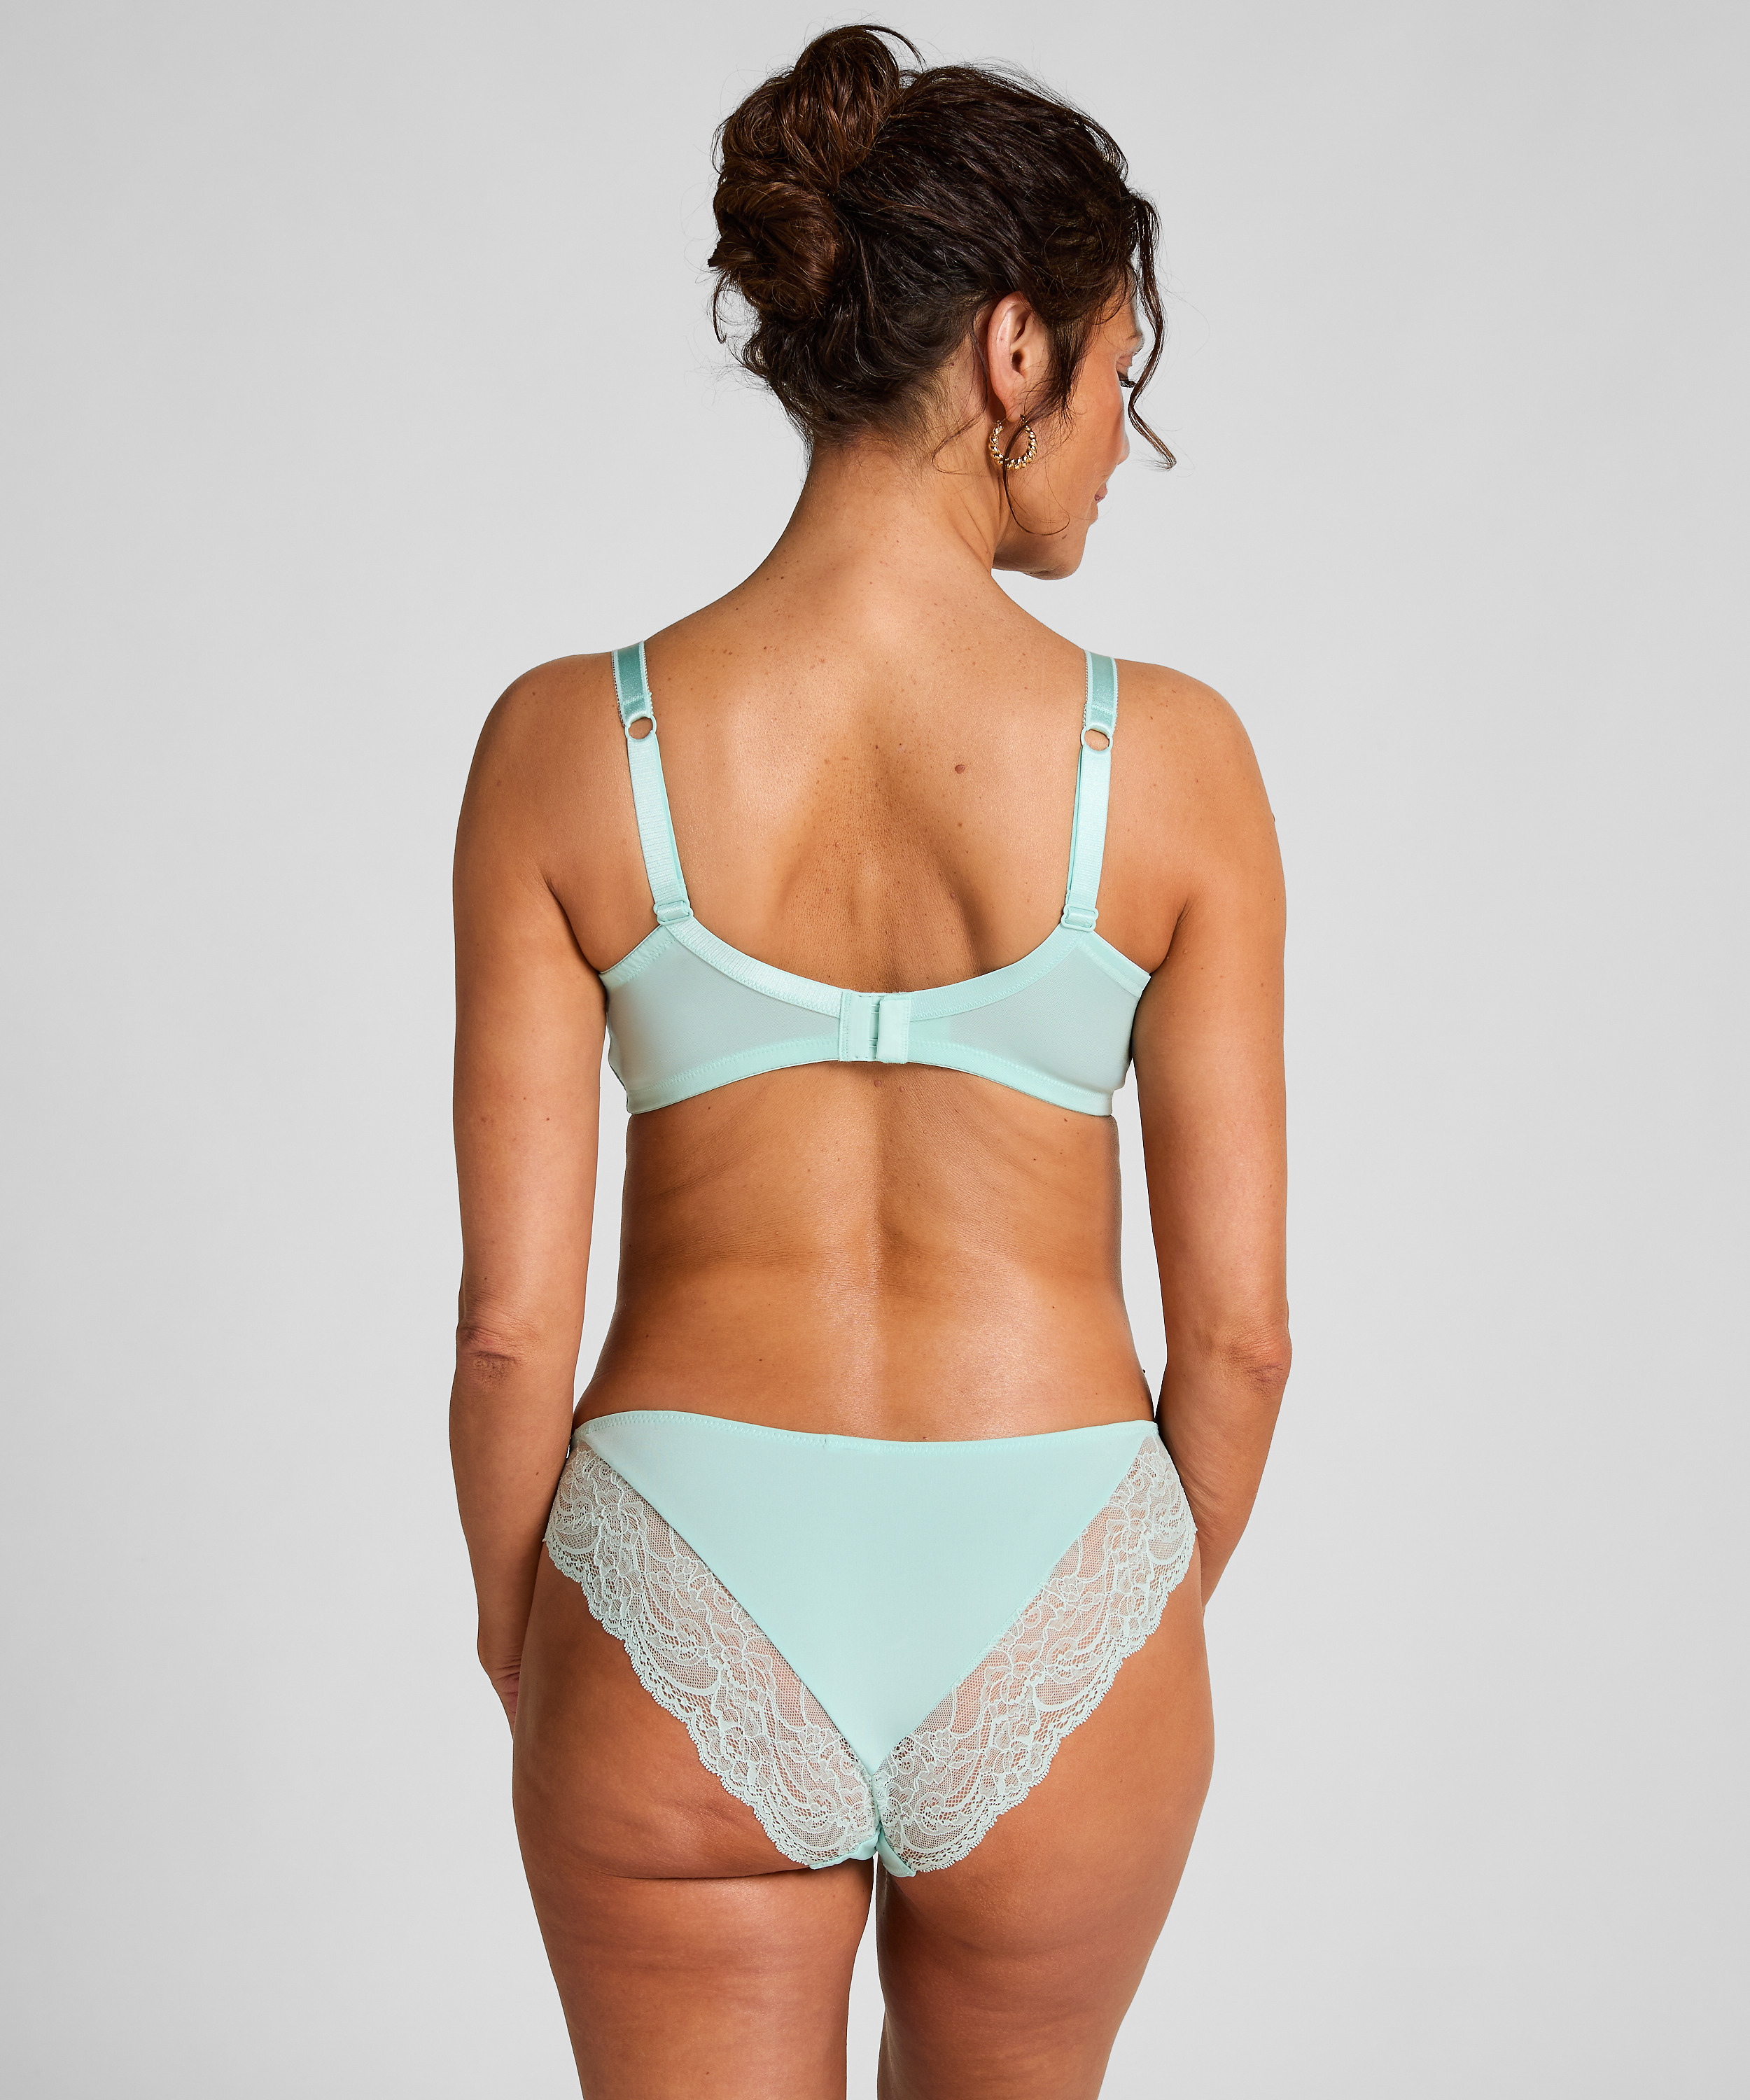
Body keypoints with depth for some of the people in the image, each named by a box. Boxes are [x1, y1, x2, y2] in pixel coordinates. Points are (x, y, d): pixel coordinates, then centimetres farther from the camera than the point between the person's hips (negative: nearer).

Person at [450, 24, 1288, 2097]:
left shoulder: (566, 744, -8)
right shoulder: (1171, 757, -9)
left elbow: (511, 1320, -6)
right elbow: (1236, 1326, -5)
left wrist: (525, 1661, 11)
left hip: (690, 1613, 0)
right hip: (1045, 1609, 1)